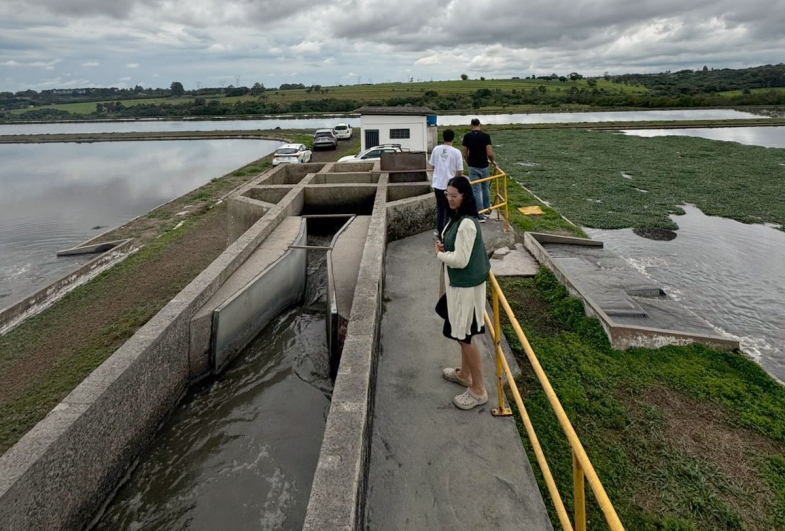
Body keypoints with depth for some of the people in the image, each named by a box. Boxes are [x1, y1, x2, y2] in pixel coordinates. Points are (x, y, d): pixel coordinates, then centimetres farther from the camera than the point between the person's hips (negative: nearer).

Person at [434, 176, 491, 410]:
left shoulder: (466, 224, -25)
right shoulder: (457, 217, 7)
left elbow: (460, 259, -27)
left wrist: (440, 254, -9)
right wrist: (443, 247, -2)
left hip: (466, 286, -10)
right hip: (458, 283, 10)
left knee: (464, 336, 0)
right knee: (461, 334, 23)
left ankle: (478, 390, 14)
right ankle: (464, 373, 41)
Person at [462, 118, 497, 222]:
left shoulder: (467, 136, -3)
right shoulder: (486, 135, -6)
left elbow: (465, 154, 0)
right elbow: (489, 153, -12)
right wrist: (493, 161, 8)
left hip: (473, 167, -1)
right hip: (484, 166, 1)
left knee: (476, 191, 2)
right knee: (485, 188, 19)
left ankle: (481, 216, 1)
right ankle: (487, 211, 30)